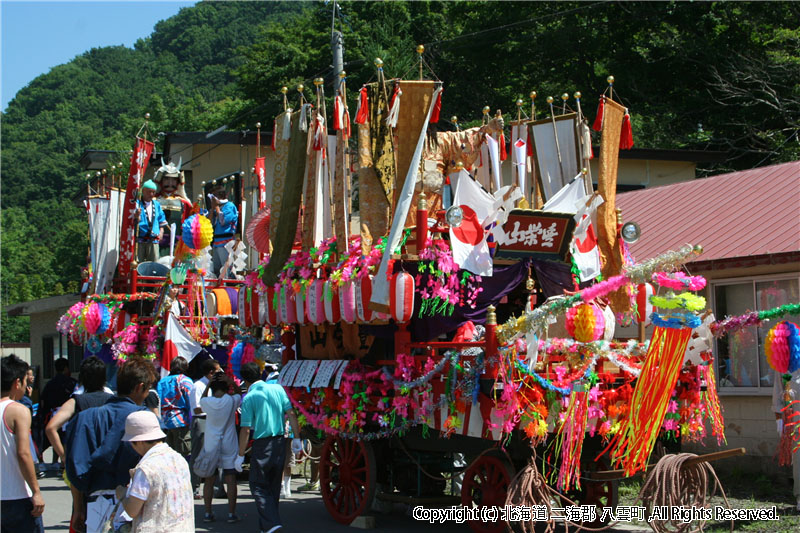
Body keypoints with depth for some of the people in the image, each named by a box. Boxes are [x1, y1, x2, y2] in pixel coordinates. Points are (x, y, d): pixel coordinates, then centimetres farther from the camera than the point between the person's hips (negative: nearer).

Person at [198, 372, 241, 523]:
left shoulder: (207, 402, -7)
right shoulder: (231, 400, -10)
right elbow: (241, 395, 11)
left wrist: (208, 384, 5)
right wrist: (232, 383, 0)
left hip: (210, 447, 1)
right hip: (229, 447, -1)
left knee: (209, 481, 8)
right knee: (231, 480, 3)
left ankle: (208, 513, 10)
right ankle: (231, 513, 2)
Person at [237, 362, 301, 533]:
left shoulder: (249, 398, -9)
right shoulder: (277, 389, 4)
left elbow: (246, 430, -11)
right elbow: (291, 414, 1)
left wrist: (241, 455, -5)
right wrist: (296, 438, 8)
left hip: (262, 445, -5)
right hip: (280, 442, 5)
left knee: (258, 485, 3)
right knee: (274, 485, 15)